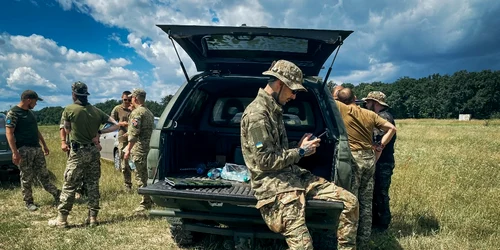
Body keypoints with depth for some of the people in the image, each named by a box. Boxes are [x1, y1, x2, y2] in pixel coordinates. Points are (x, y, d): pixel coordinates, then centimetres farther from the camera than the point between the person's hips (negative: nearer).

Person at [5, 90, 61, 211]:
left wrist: (44, 145, 22)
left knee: (44, 175, 12)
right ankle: (28, 202, 14)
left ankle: (57, 194, 15)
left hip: (37, 149, 7)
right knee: (27, 178, 3)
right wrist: (15, 152, -22)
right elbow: (9, 133, -16)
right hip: (24, 150, -7)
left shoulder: (30, 112, 15)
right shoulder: (13, 113, -10)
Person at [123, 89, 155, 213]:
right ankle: (148, 199, 24)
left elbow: (134, 133, -19)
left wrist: (128, 149, -17)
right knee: (144, 173, 17)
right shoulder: (149, 112, 18)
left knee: (140, 175, -4)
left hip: (139, 147, -9)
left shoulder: (137, 112, -12)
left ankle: (146, 202, 0)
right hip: (148, 146, 10)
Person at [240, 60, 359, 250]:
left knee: (349, 201, 1)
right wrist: (300, 152, -8)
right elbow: (266, 161, -19)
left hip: (292, 174, 9)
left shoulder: (274, 110, 17)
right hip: (271, 183, -9)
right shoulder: (257, 114, -15)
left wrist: (299, 149, 5)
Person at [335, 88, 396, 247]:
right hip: (369, 157, 6)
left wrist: (336, 95, 15)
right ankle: (363, 240, 21)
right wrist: (380, 145, 13)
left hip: (353, 157, -5)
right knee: (366, 202, 12)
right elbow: (392, 128, 12)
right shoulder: (370, 114, 10)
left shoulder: (342, 109, -5)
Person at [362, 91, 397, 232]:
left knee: (380, 194, 1)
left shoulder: (383, 117, -17)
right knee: (375, 193, 16)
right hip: (380, 162, 10)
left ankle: (382, 225, 14)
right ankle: (376, 222, 28)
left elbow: (379, 146, -22)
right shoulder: (380, 116, 16)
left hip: (382, 164, -10)